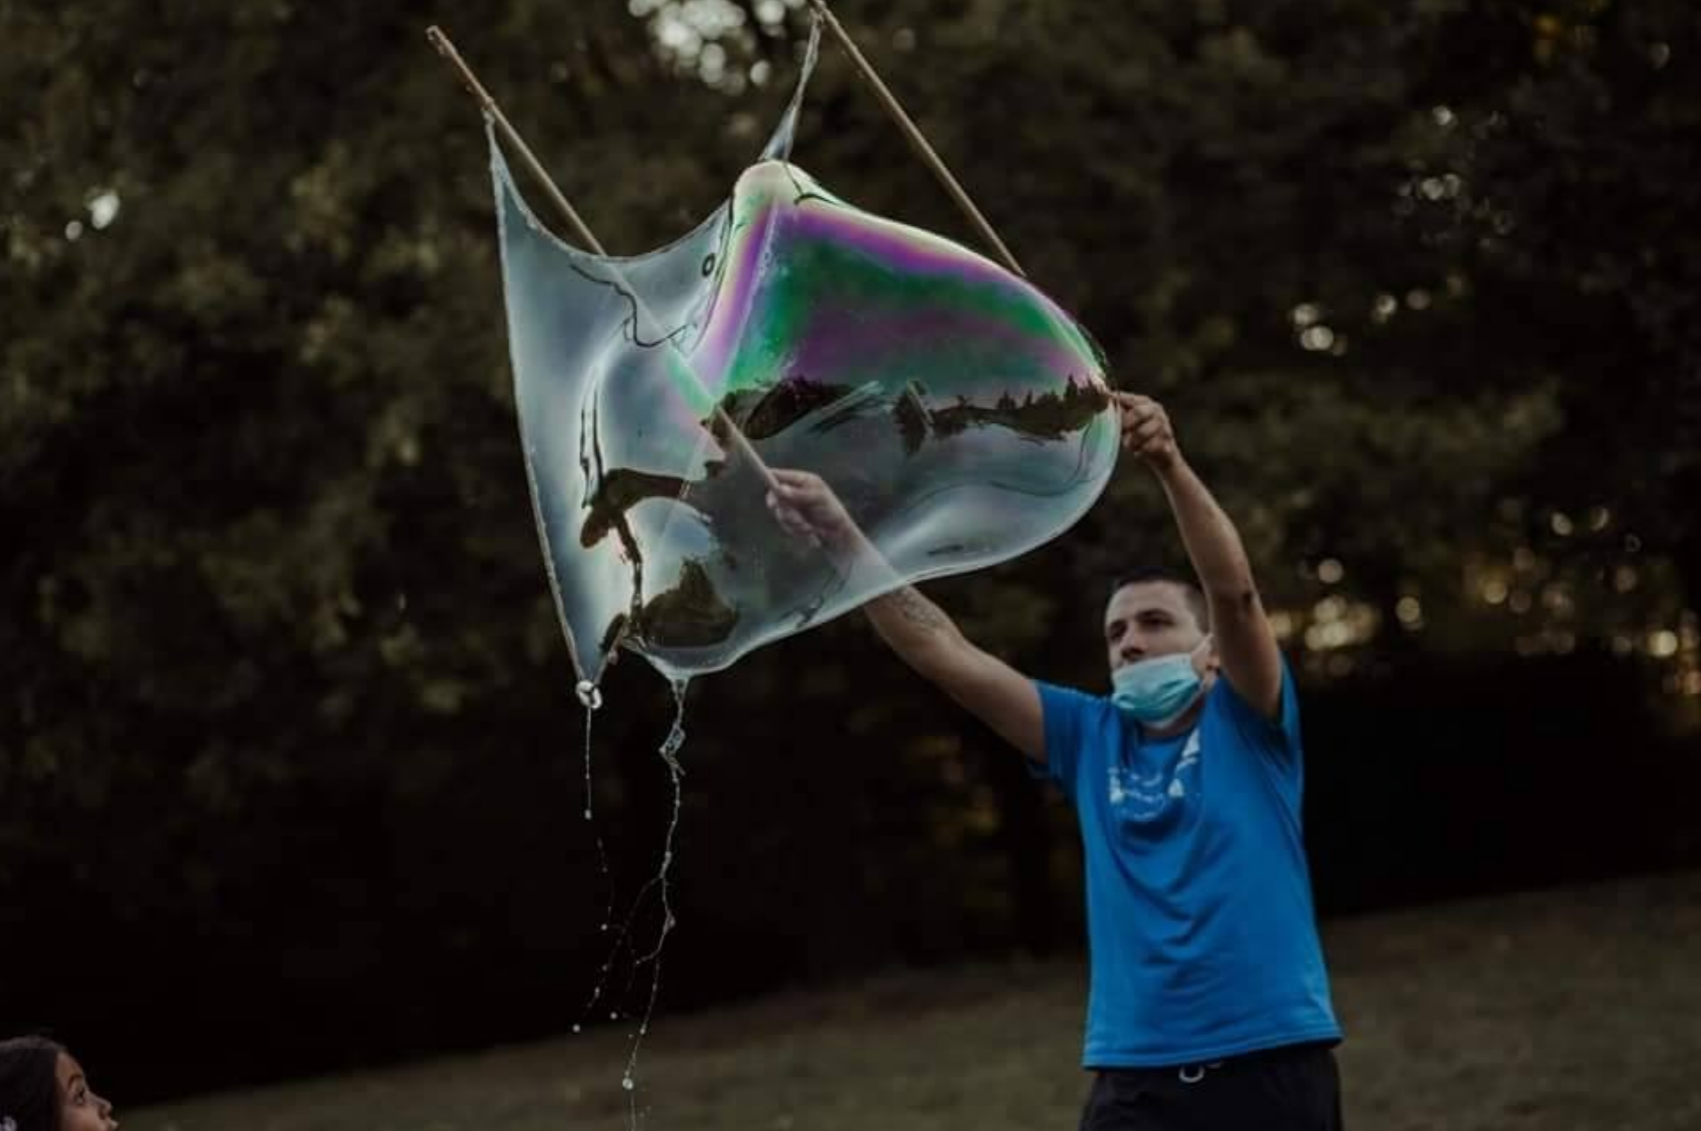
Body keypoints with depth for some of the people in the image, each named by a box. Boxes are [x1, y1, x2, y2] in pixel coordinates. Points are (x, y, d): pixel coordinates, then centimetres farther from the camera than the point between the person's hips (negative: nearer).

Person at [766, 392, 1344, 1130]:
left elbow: (1235, 592, -14)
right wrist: (844, 542, -3)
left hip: (1270, 1067, -3)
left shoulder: (1246, 725, 4)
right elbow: (942, 653, 8)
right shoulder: (1092, 737, 13)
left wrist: (1169, 466, -28)